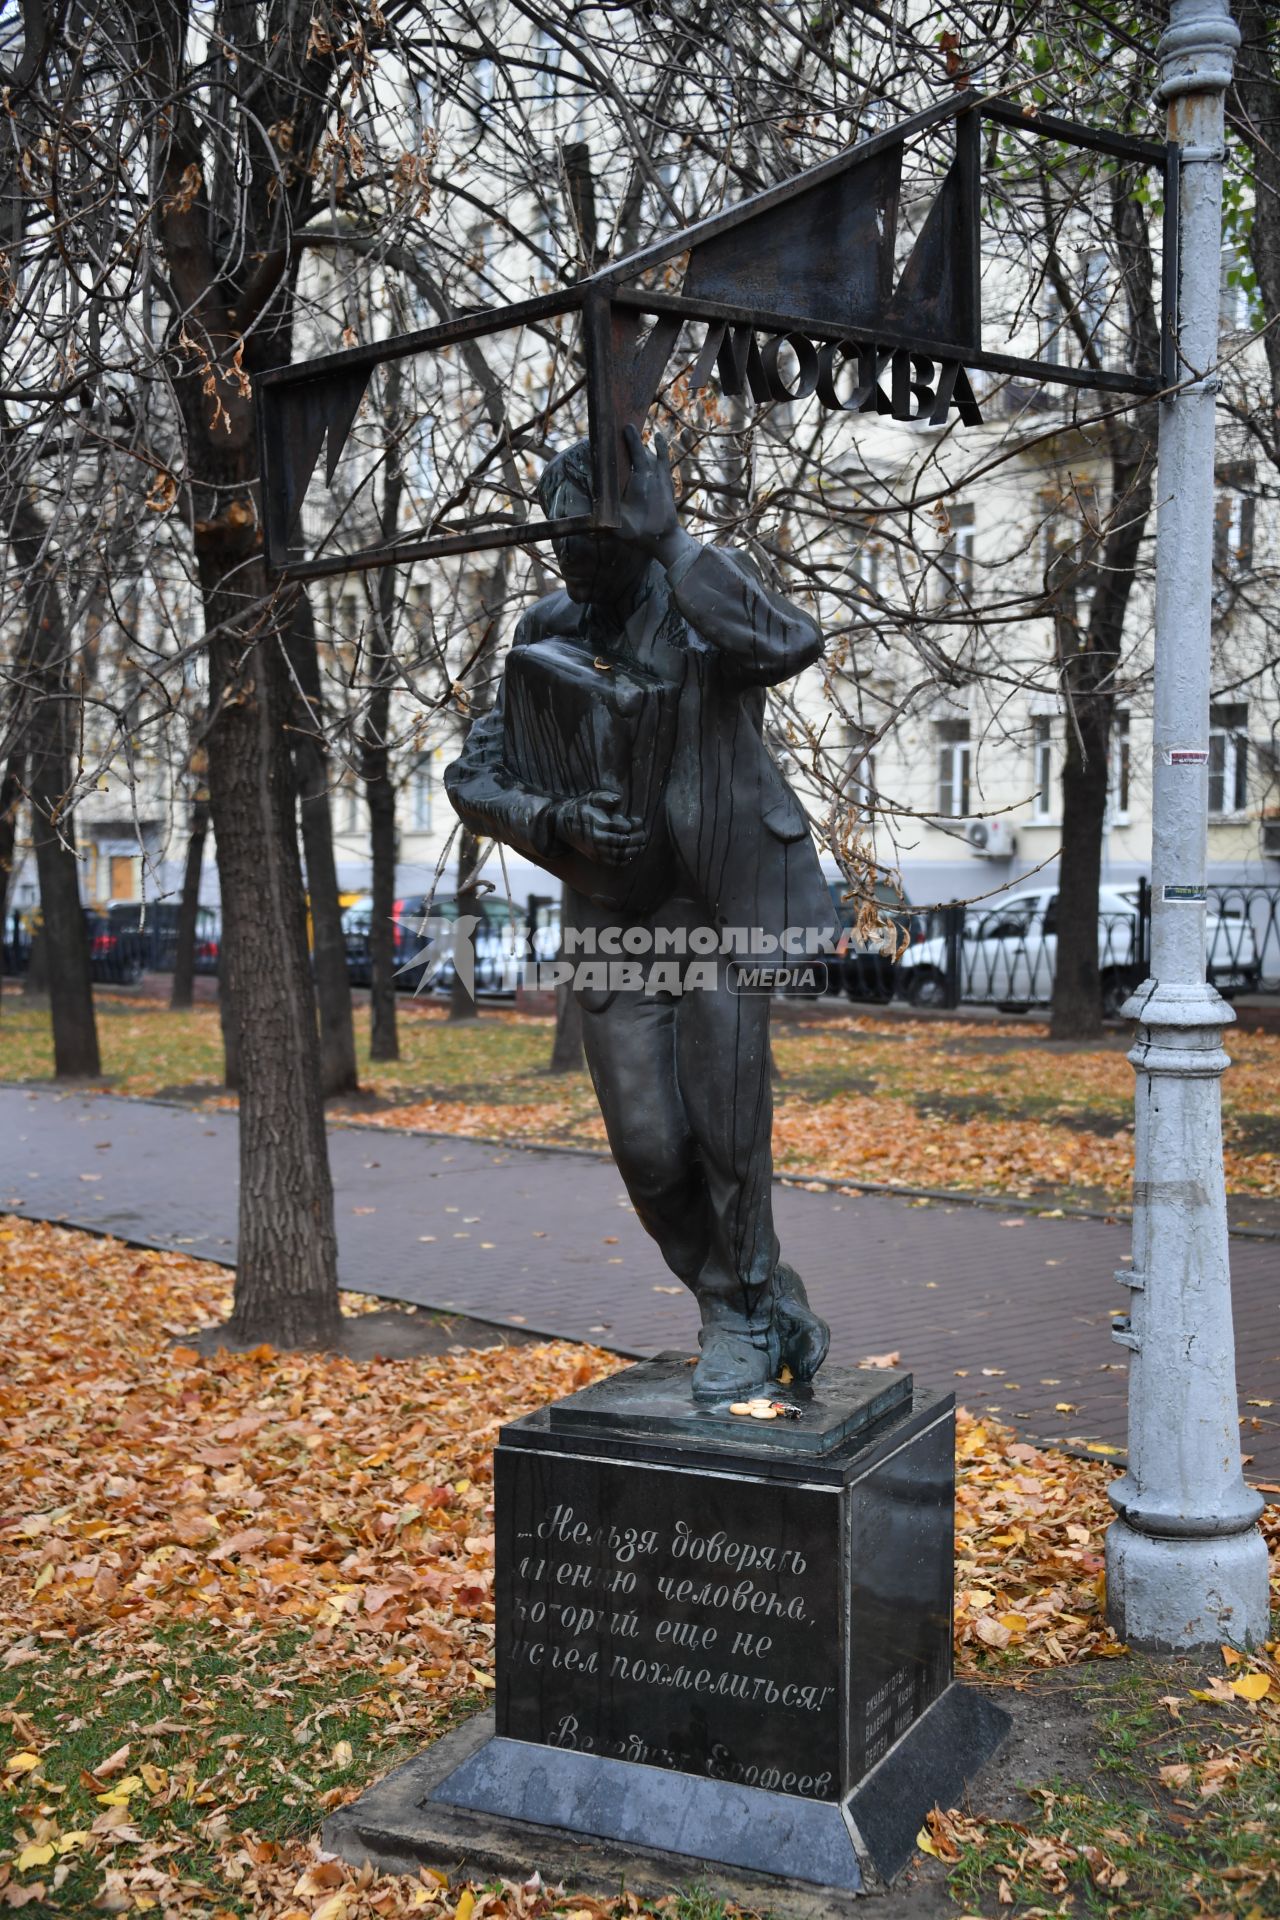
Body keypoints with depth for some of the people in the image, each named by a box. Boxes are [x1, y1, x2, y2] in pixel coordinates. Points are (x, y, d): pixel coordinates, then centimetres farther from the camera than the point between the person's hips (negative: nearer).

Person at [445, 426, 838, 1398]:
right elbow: (474, 776, 5)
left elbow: (793, 645, -30)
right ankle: (773, 1305, 23)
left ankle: (744, 1316, 20)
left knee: (727, 1124, -4)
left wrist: (671, 535, -30)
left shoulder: (703, 599, -7)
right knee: (649, 1147, 1)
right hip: (615, 915, 4)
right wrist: (559, 821, -14)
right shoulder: (548, 635, 4)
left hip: (722, 900, -3)